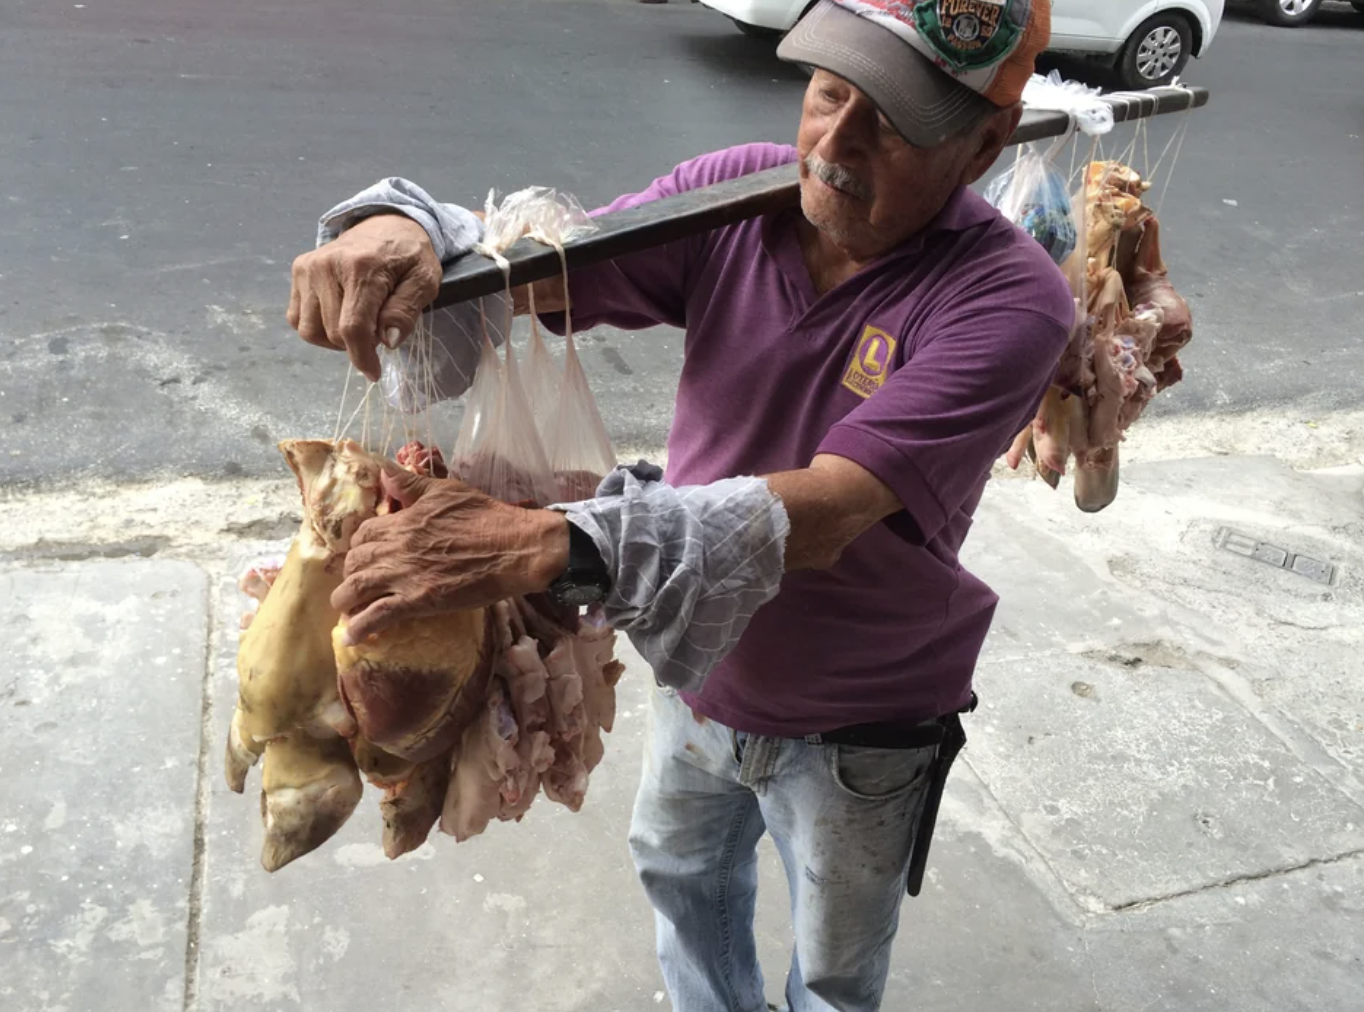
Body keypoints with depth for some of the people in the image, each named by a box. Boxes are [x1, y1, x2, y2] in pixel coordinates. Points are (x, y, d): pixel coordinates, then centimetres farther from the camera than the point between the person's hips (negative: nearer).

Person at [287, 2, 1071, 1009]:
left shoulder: (1011, 300, -30)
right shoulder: (740, 195, -16)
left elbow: (823, 513, -41)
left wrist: (544, 544, -52)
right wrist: (400, 229, -42)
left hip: (854, 732, -4)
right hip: (700, 678, 5)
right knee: (678, 867, 33)